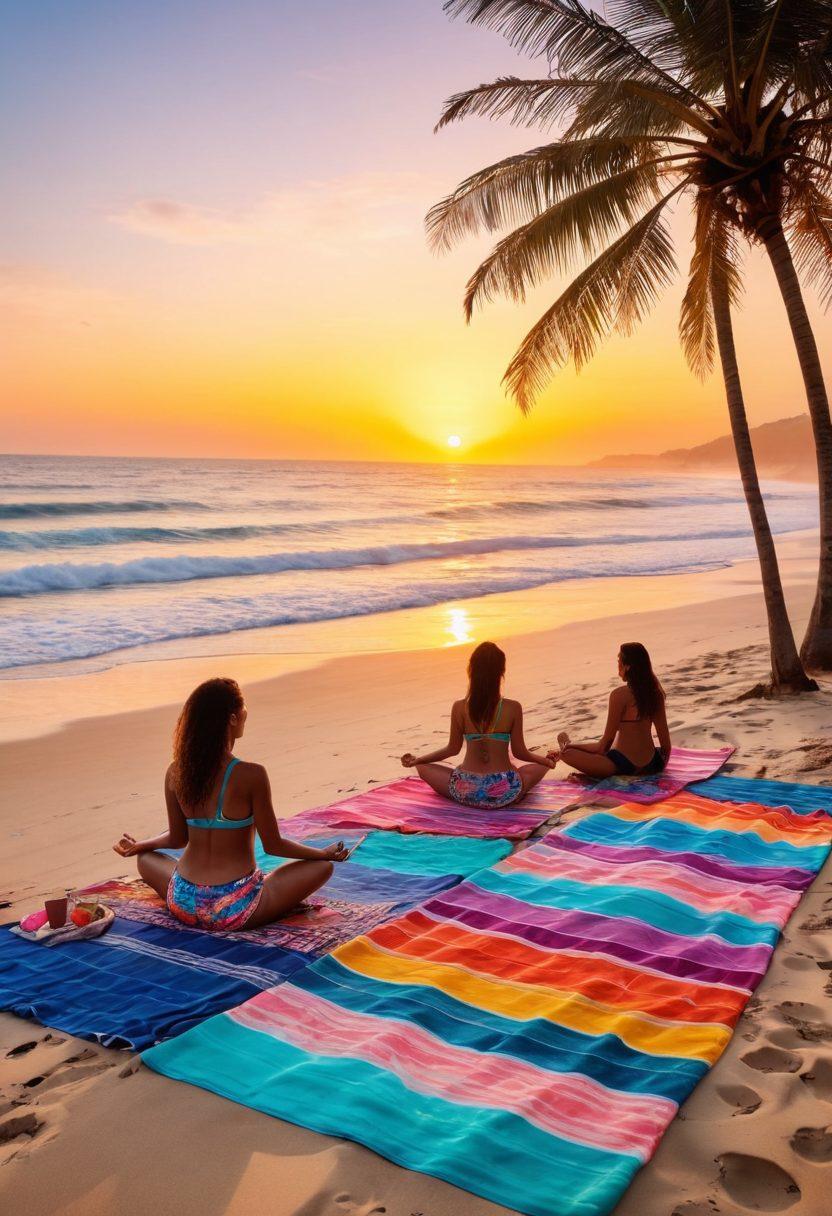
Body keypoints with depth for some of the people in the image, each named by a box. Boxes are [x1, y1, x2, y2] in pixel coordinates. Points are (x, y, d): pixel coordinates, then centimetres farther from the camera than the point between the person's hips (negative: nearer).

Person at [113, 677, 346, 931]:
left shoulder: (175, 774, -3)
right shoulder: (251, 775, -18)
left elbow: (178, 838, 10)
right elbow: (273, 846, -9)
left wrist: (139, 845, 33)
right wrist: (325, 853, 8)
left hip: (184, 906, 4)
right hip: (236, 911, -3)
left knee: (146, 859, 33)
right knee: (323, 867, 10)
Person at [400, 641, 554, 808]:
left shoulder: (459, 708, -6)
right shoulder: (513, 708, -8)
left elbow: (453, 749, 5)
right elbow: (520, 752, 0)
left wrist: (417, 760, 21)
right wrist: (546, 760, 21)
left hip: (466, 794, -1)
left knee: (422, 767, 21)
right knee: (541, 766, 28)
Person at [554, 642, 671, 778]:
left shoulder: (619, 695, -17)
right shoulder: (655, 692, 1)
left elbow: (608, 738, -11)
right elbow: (664, 733, 7)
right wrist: (663, 761, 22)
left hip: (624, 765, -7)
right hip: (652, 764, 8)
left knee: (566, 753, 2)